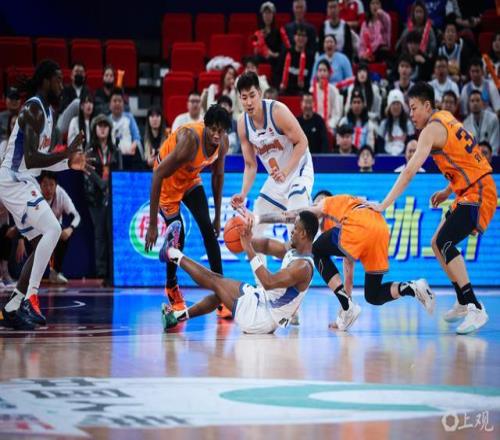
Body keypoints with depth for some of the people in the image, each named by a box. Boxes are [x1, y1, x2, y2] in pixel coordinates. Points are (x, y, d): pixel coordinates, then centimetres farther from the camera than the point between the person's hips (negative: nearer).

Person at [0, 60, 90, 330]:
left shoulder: (47, 111, 15)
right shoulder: (33, 109, -16)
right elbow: (30, 159, -25)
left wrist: (69, 164, 10)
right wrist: (66, 154, -30)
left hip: (23, 183, 10)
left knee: (44, 242, 9)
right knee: (52, 230, -22)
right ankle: (29, 299, -22)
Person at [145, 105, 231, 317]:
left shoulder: (222, 142, -18)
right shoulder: (190, 139, -39)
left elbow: (218, 175, 2)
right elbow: (158, 175, -37)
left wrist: (218, 216, 8)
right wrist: (152, 225, -36)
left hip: (191, 178, 6)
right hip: (168, 179, -6)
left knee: (208, 229, -6)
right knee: (178, 235, -3)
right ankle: (171, 287, 24)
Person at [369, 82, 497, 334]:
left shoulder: (432, 129, -14)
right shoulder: (446, 119, 15)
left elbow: (410, 171, -21)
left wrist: (384, 204, -22)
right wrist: (448, 191, 19)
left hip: (477, 193, -10)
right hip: (472, 191, 10)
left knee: (445, 244, -20)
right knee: (438, 243, 14)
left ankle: (476, 309, -26)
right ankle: (463, 304, 21)